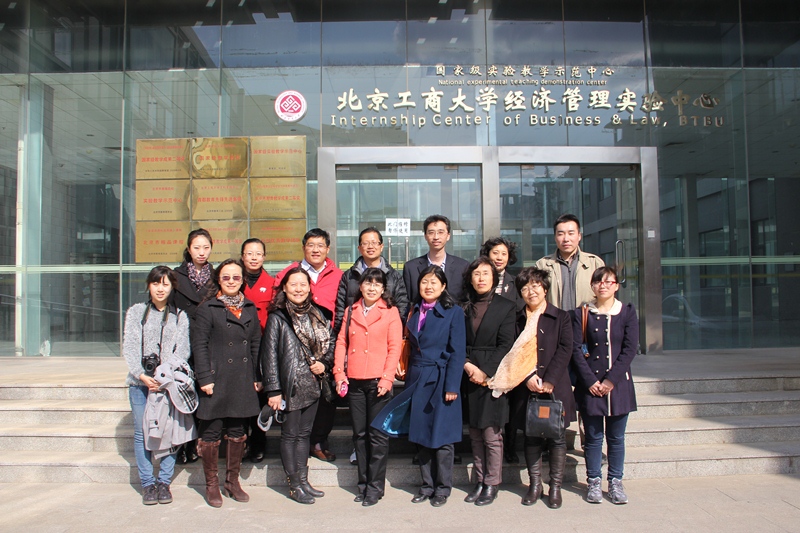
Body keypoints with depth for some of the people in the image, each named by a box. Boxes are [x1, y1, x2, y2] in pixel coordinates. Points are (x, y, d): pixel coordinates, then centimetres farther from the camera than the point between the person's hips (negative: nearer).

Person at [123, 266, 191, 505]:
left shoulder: (180, 316, 10)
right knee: (142, 432, 1)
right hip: (140, 381, 0)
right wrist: (142, 375, -11)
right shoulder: (136, 312, 11)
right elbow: (129, 347, 3)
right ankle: (147, 483, 11)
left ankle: (164, 481, 10)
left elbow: (182, 351, 3)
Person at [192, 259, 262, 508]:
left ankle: (233, 481, 26)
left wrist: (257, 377, 7)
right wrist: (205, 378, -12)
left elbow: (256, 345, 12)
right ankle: (211, 485, 19)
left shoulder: (250, 309, 11)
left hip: (243, 382, 4)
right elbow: (199, 345, -6)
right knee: (211, 432, 3)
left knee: (238, 432, 11)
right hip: (217, 381, -4)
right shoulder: (207, 308, -2)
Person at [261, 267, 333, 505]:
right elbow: (269, 355, -9)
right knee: (290, 435, 4)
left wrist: (324, 363, -4)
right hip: (290, 386, -5)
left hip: (312, 385, 5)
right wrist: (273, 390, -13)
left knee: (304, 433, 14)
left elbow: (330, 344, 16)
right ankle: (294, 485, 14)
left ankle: (303, 481, 23)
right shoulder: (277, 318, -7)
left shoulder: (318, 315, 8)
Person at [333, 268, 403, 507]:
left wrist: (387, 378, -12)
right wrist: (339, 372, 0)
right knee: (360, 433, 11)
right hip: (354, 381, 4)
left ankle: (375, 486, 11)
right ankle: (363, 483, 23)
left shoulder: (390, 312, 1)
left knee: (378, 435, 1)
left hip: (378, 381, -4)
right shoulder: (351, 311, 12)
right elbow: (341, 342, 11)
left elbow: (395, 347, -4)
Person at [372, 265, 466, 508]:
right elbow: (411, 347, 13)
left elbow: (457, 352, -9)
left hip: (441, 381, -5)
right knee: (421, 436, 11)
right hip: (417, 381, 5)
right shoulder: (415, 311, 10)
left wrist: (452, 386, -14)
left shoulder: (453, 312, -6)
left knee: (441, 437, 2)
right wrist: (409, 380, 8)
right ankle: (427, 485, 25)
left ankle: (442, 488, 18)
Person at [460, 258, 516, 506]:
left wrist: (485, 372, -12)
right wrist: (467, 365, -11)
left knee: (491, 434, -1)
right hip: (469, 378, 3)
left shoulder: (506, 307, 1)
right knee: (475, 434, 9)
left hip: (494, 377, -3)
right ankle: (479, 481, 20)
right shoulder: (463, 307, 10)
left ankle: (492, 484, 11)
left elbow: (505, 346, -5)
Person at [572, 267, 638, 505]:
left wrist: (611, 380, -10)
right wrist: (590, 381, -10)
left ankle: (616, 483, 20)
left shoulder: (628, 312, 3)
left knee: (616, 437, 8)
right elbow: (576, 350, -2)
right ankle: (593, 482, 18)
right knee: (593, 437, 6)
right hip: (590, 384, -1)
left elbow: (630, 349, -3)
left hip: (618, 383, 1)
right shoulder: (582, 314, 2)